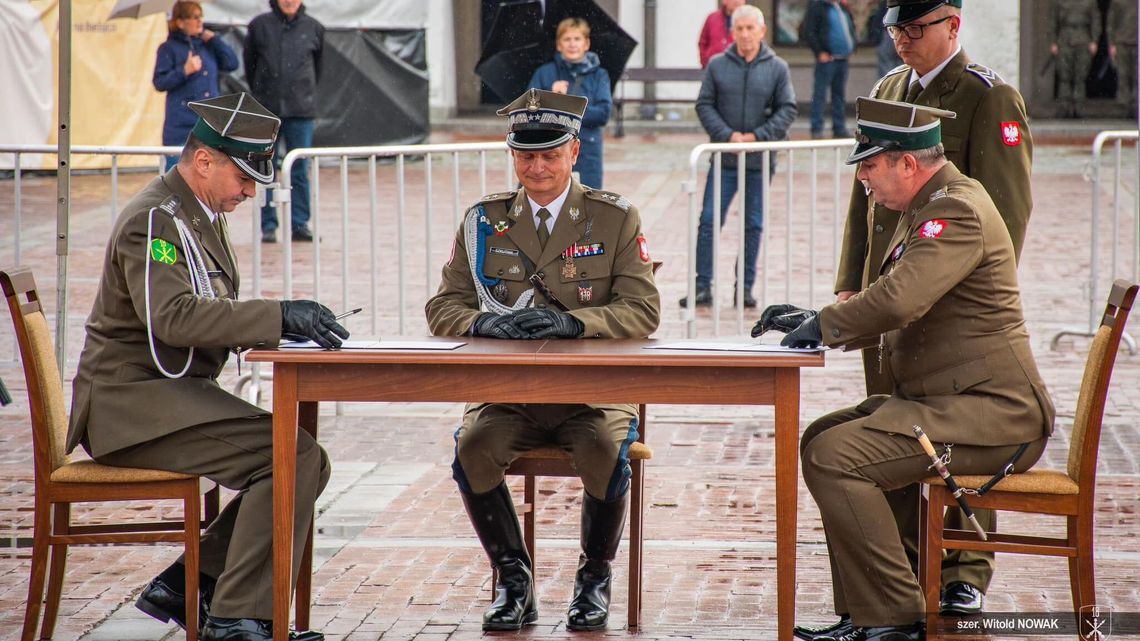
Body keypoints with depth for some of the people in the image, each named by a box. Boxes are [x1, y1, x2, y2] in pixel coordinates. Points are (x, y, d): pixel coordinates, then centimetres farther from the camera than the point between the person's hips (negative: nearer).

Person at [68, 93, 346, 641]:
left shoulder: (202, 215, 17)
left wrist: (283, 325, 1)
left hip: (178, 393, 10)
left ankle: (185, 585, 5)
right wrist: (278, 316, -33)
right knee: (290, 457, -22)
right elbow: (173, 317, -30)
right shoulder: (153, 220, -15)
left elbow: (212, 316, 20)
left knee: (306, 462, 2)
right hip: (132, 403, -10)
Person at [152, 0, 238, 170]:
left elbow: (232, 64, 4)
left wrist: (213, 39, 0)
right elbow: (159, 82, -7)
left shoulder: (208, 45, 12)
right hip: (181, 124, -5)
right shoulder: (169, 48, -2)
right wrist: (185, 71, -19)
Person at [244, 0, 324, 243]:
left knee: (300, 170, 2)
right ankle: (268, 225, 7)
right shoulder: (260, 25, 0)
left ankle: (300, 224, 8)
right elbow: (249, 63, 10)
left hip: (301, 112, 1)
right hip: (266, 111, -1)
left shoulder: (313, 28, 3)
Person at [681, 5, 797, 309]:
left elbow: (788, 109, -1)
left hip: (760, 161, 0)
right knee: (709, 222, -3)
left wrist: (758, 136, -12)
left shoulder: (777, 68, -1)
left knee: (753, 226, 8)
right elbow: (704, 105, 0)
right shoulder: (717, 65, -1)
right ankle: (703, 286, 2)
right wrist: (727, 135, -14)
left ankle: (746, 287, 17)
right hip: (724, 159, 0)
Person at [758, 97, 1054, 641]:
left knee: (835, 457, -21)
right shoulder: (931, 208, 18)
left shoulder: (958, 211, -16)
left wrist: (824, 325, -11)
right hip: (947, 401, 11)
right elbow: (895, 314, 27)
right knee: (821, 438, 13)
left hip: (993, 414, -11)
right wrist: (812, 320, 13)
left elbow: (898, 300, -29)